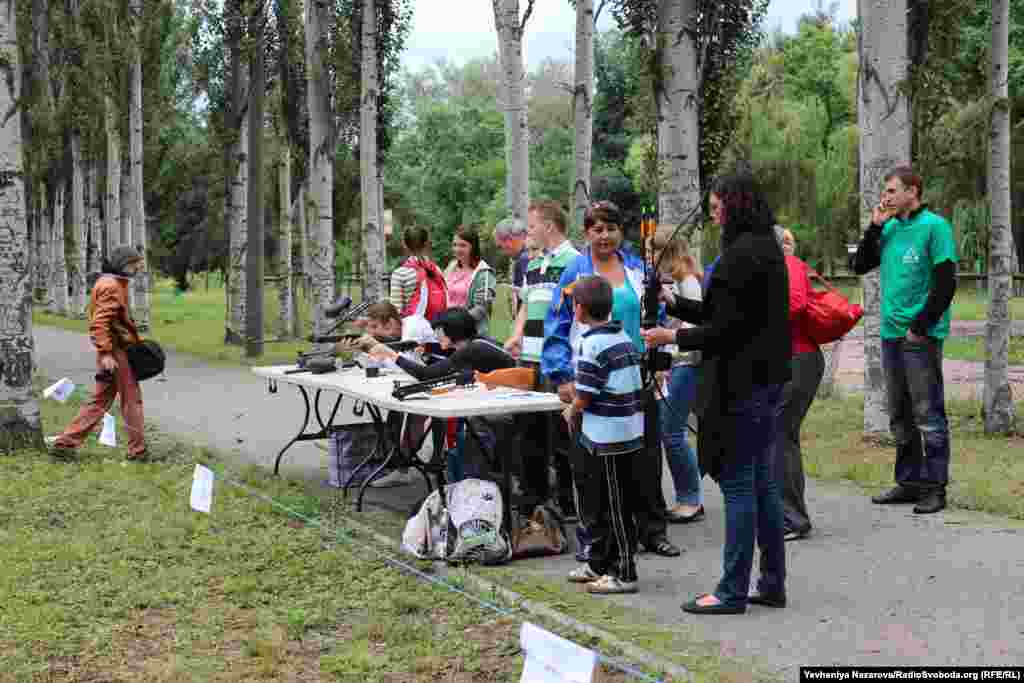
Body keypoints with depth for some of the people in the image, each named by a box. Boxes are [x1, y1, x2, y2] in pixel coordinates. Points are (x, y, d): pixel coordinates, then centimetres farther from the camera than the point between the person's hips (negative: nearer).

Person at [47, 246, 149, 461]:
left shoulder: (115, 284, 17)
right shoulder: (111, 286, -15)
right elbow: (99, 323, -23)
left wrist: (136, 339, 18)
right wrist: (106, 353, -27)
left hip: (112, 351, 10)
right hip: (116, 352, -10)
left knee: (100, 401, 12)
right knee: (132, 400, 1)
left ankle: (65, 442, 11)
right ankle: (138, 451, 9)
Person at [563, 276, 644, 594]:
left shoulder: (591, 344, -17)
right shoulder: (624, 338, 10)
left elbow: (584, 396, -17)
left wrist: (572, 412, 3)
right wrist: (577, 404, 17)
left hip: (607, 438, -9)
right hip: (630, 432, 9)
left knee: (616, 508, -1)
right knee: (603, 503, 19)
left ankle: (624, 573, 6)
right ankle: (599, 563, 30)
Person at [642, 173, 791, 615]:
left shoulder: (740, 255, -17)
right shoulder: (767, 249, 15)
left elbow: (726, 327, -19)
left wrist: (674, 338, -9)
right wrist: (671, 303, 18)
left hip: (742, 385, -10)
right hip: (768, 379, 10)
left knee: (738, 485, -5)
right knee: (761, 481, 14)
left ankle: (733, 592, 1)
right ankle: (772, 585, 20)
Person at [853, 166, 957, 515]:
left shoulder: (934, 227, -9)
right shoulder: (890, 229, 11)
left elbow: (946, 284, -13)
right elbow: (860, 266, 13)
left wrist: (920, 327, -15)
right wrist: (876, 225, 3)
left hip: (921, 337, -7)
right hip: (891, 334, 7)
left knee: (928, 416, -2)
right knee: (900, 416, 13)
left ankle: (935, 487, 5)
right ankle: (909, 482, 23)